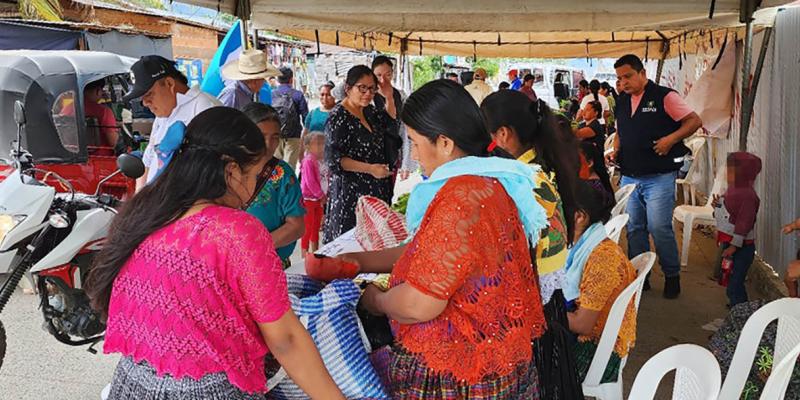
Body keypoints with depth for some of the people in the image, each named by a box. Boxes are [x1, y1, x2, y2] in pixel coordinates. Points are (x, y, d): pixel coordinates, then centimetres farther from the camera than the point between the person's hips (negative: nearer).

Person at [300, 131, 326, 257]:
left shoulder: (317, 161, 6)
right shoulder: (308, 161, -19)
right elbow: (310, 182, -22)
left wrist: (322, 196, 1)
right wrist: (321, 195, -15)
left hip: (317, 199, 8)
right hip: (309, 199, -8)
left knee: (316, 228, 16)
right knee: (308, 229, -2)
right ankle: (305, 255, 7)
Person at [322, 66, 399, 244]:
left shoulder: (369, 111, 10)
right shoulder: (338, 117, -13)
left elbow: (390, 121, 24)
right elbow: (333, 159, -17)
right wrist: (370, 169, -21)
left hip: (375, 189, 8)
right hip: (350, 192, -8)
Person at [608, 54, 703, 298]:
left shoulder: (664, 97, -6)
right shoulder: (622, 101, 13)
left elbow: (694, 121, -7)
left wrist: (671, 139, -20)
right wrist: (615, 151, 6)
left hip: (659, 177, -6)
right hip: (629, 177, 6)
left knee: (659, 228, -5)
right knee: (634, 229, 10)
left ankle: (672, 276, 13)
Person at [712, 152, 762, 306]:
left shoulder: (748, 195, -20)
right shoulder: (732, 191, 10)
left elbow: (744, 223, -23)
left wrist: (734, 246, -23)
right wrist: (718, 206, 1)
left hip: (740, 247, -10)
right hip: (728, 243, 10)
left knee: (734, 286, -6)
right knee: (730, 280, 21)